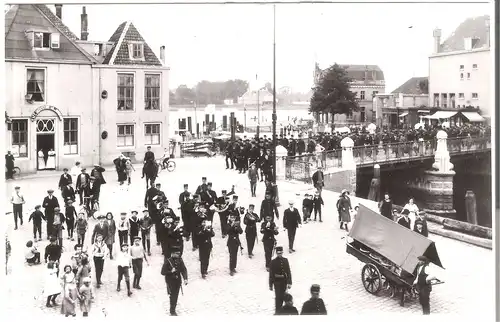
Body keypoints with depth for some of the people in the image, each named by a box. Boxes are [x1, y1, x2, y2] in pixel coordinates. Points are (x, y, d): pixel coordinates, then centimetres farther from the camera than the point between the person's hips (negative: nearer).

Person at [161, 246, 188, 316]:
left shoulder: (180, 260, -1)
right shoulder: (167, 261, -14)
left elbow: (184, 270, -3)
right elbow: (163, 272, -11)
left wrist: (185, 279, -16)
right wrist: (171, 271, -23)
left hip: (178, 281, 5)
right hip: (170, 281, -5)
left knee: (176, 296, 11)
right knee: (172, 295, -6)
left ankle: (173, 310, 26)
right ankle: (172, 311, 4)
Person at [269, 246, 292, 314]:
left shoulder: (285, 260, 3)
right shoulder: (273, 262, -5)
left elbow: (288, 272, 5)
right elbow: (271, 274, -3)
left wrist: (289, 282, 0)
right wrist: (270, 285, -2)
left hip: (284, 281, 3)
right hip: (277, 282, -3)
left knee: (282, 296, 11)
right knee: (278, 297, -7)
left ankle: (280, 310, 26)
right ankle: (277, 311, -1)